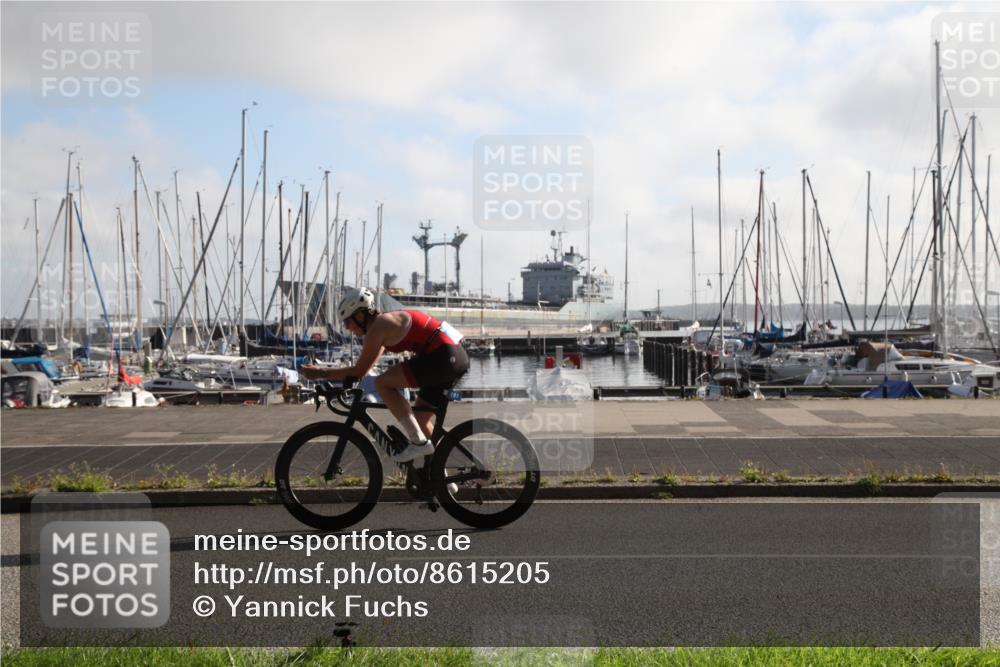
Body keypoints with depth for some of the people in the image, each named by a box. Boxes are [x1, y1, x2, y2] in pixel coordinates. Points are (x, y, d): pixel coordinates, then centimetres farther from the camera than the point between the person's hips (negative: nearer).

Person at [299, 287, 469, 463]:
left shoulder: (378, 327, -8)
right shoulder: (385, 322, 20)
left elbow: (360, 371, -7)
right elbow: (364, 368, 25)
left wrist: (320, 373, 1)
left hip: (442, 357, -10)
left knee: (383, 383, -9)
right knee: (420, 418, 17)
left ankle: (419, 442, -9)